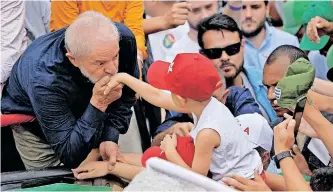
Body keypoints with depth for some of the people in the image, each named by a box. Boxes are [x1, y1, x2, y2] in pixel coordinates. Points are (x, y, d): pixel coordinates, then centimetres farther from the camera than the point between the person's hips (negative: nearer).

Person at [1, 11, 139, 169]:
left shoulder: (122, 38, -31)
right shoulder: (45, 80, -42)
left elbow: (126, 96, -13)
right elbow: (69, 153, -36)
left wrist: (110, 137, -27)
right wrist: (98, 104, -47)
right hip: (36, 126, -3)